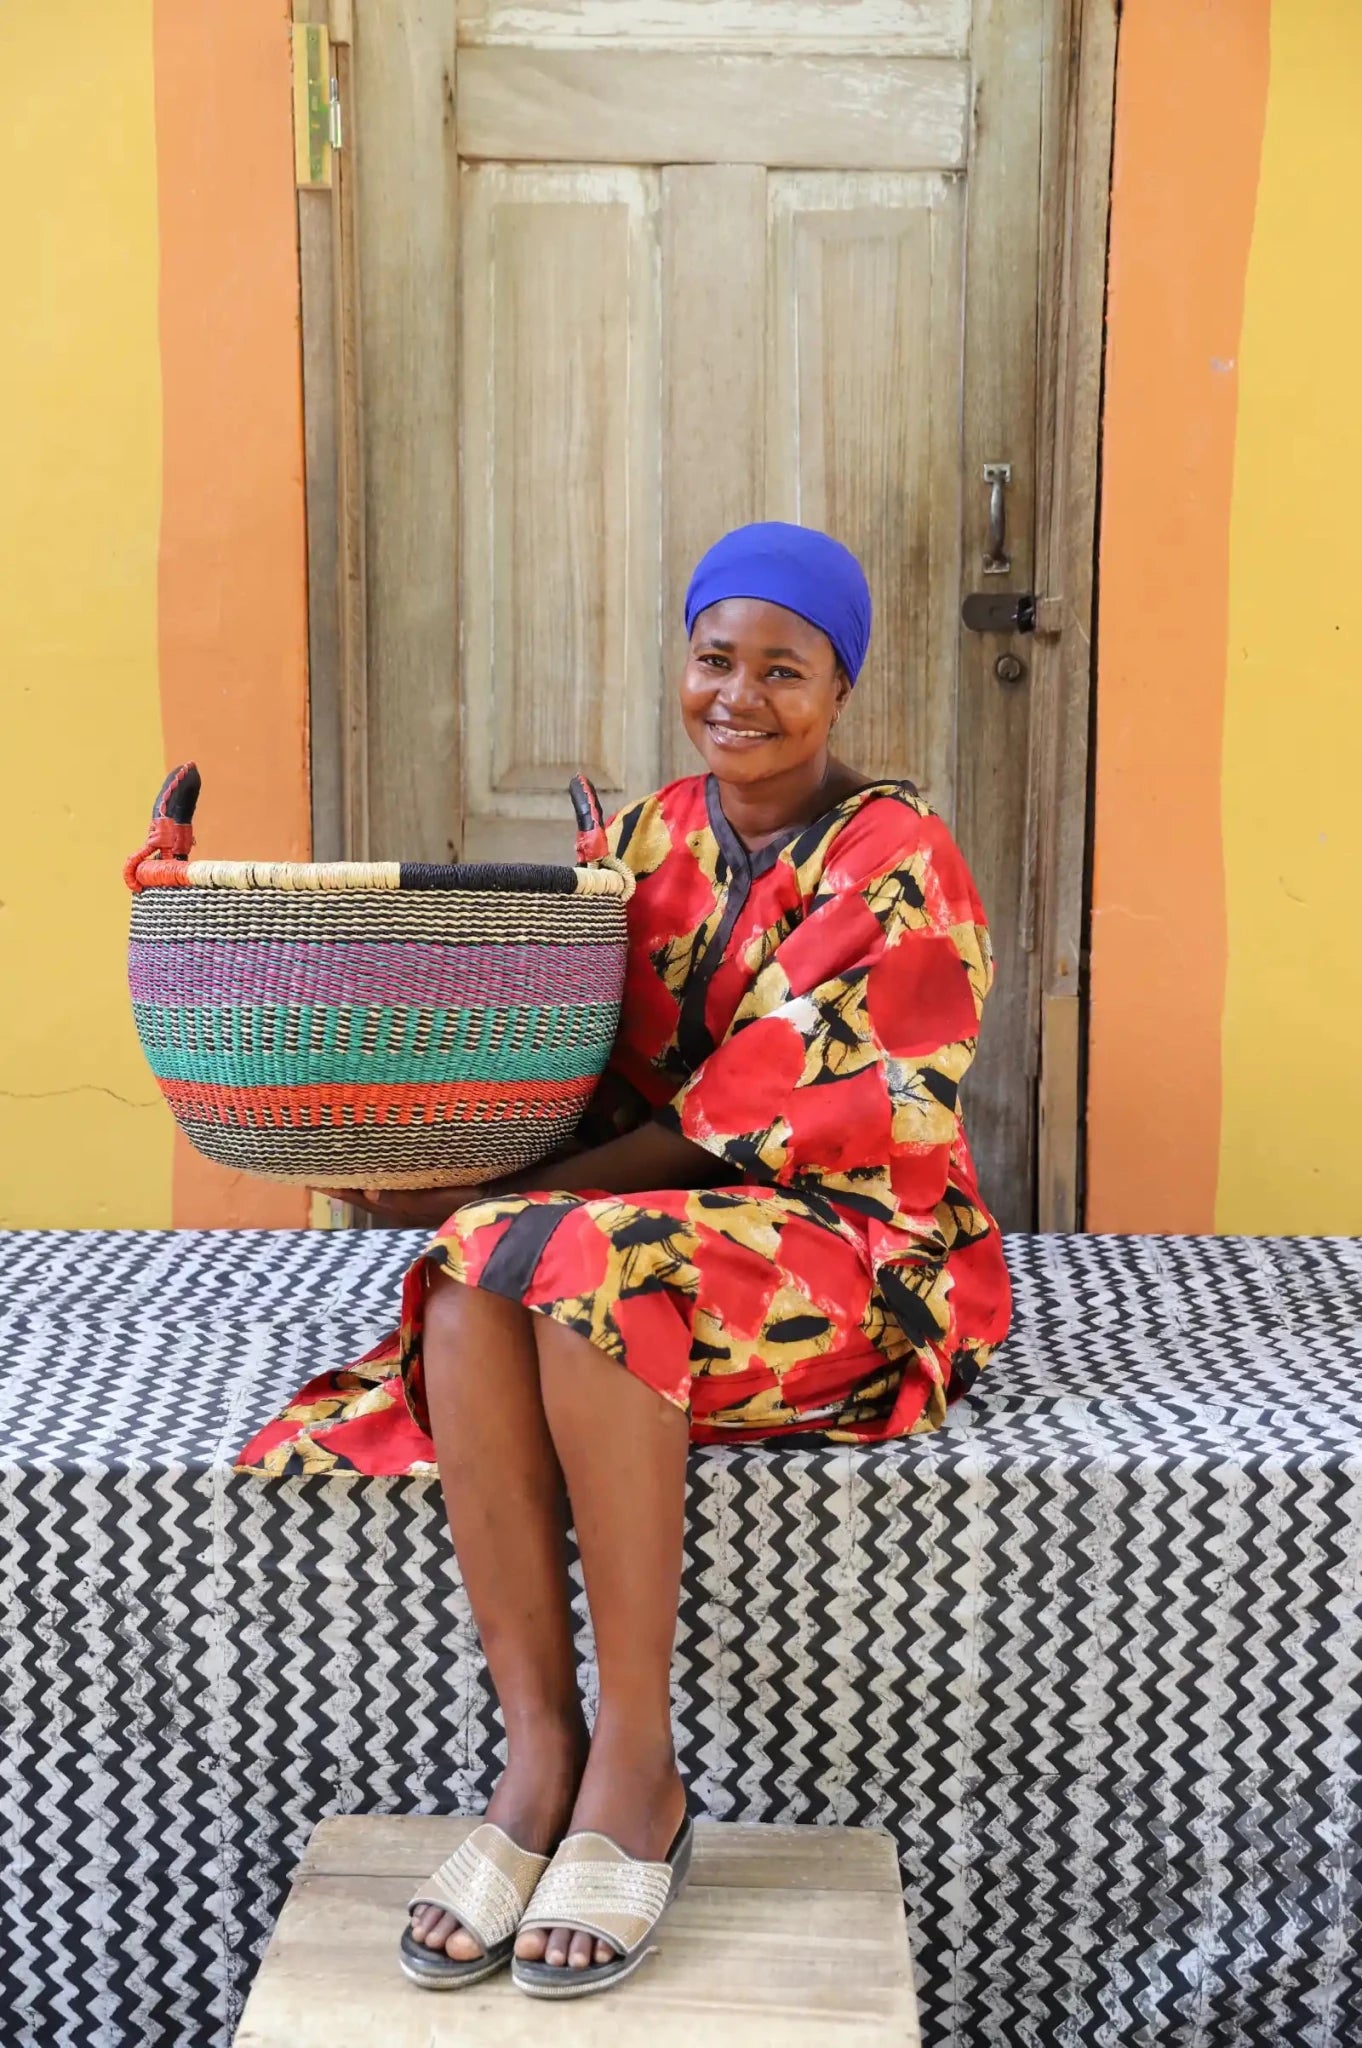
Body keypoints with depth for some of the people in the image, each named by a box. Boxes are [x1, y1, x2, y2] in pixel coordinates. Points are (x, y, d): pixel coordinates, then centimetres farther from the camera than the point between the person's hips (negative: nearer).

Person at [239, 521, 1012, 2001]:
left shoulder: (899, 867, -9)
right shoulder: (645, 841, 9)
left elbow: (751, 1123, -16)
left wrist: (503, 1198, -20)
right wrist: (467, 1191, -14)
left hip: (848, 1250, -5)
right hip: (649, 1219, 5)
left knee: (590, 1267, -34)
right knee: (474, 1279, -27)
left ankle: (636, 1770, -23)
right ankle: (537, 1758, -22)